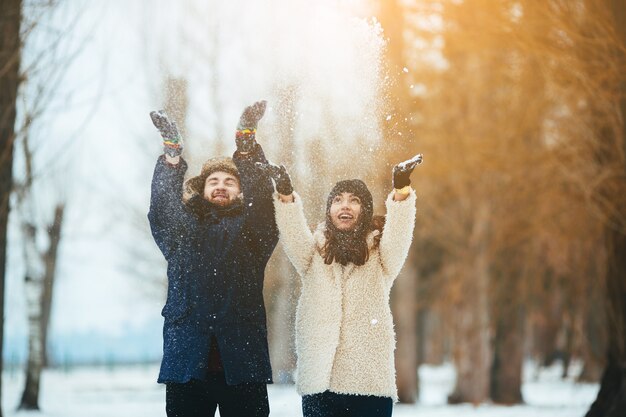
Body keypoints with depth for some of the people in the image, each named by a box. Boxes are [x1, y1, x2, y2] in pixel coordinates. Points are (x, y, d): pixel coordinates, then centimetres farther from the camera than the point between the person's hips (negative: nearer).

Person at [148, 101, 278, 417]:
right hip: (187, 361, 1)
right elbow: (162, 205, -2)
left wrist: (246, 137, -15)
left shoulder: (252, 232, 12)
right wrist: (171, 149, -13)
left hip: (243, 360, -1)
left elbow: (262, 197, -4)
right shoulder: (181, 231, 15)